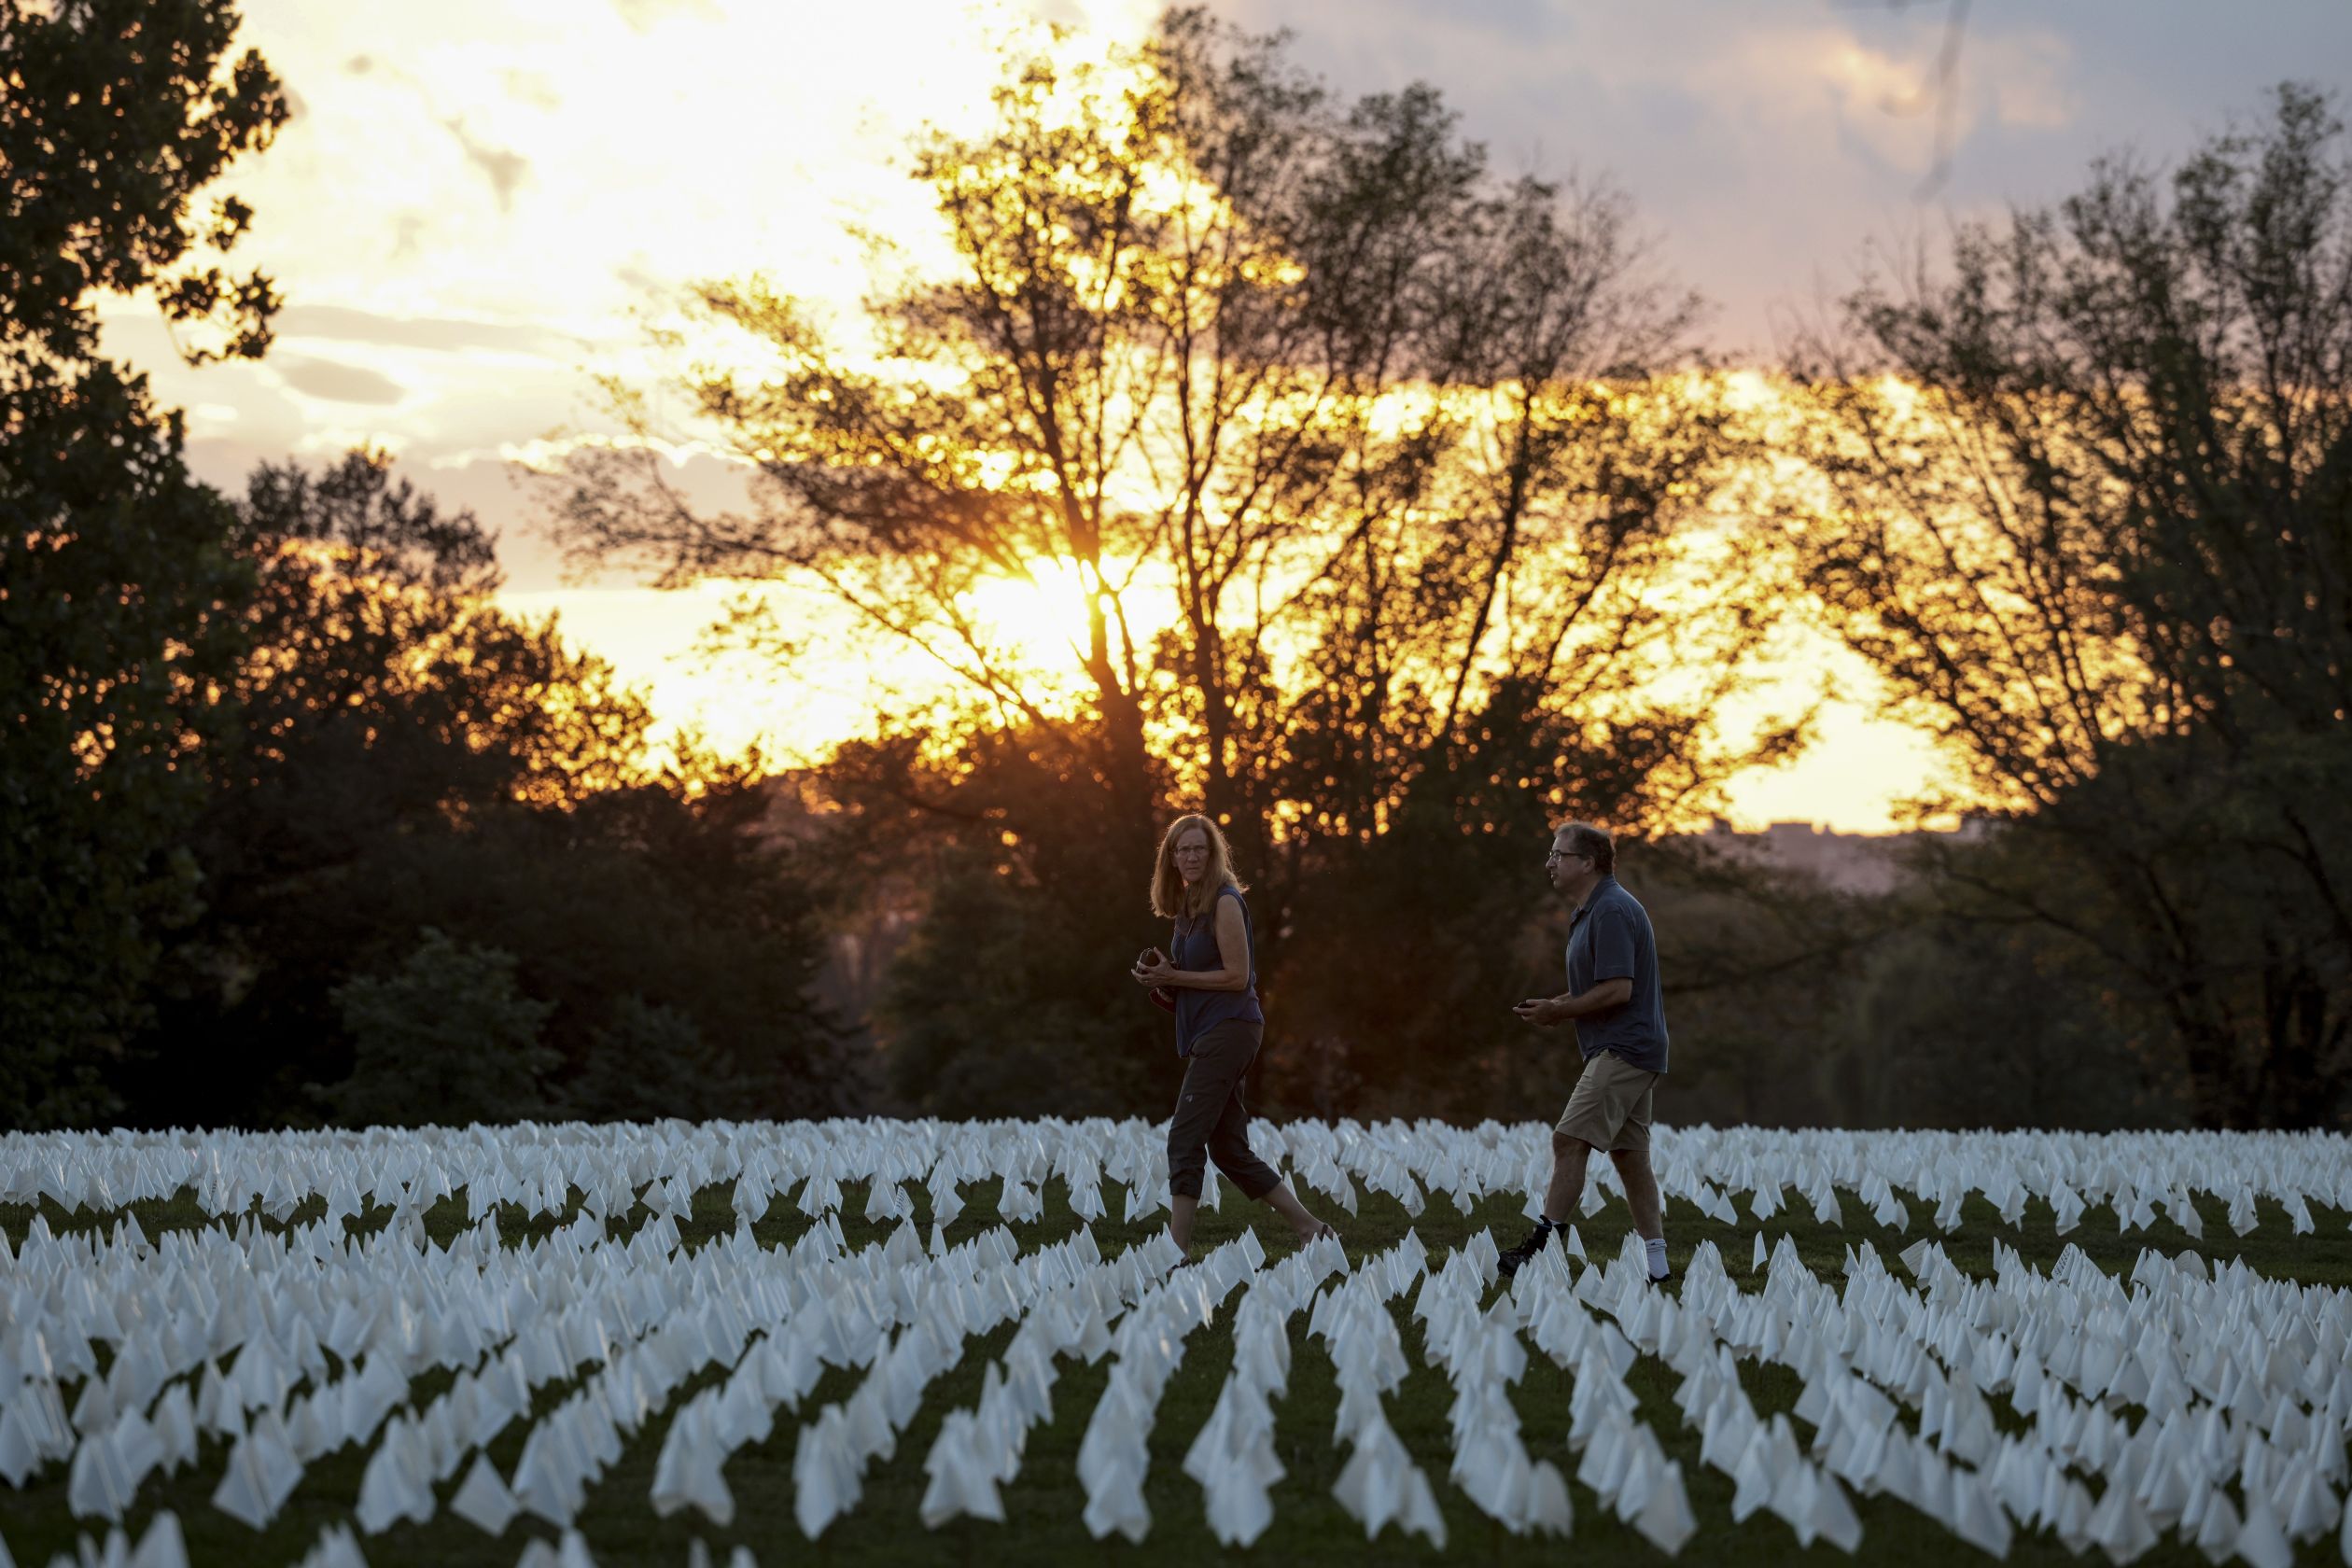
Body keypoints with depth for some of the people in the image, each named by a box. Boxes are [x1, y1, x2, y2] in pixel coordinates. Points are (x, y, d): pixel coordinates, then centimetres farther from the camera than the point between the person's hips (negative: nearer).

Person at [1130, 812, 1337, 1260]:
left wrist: (1172, 978, -13)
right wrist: (1161, 979, 4)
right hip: (1207, 1036, 10)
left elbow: (1237, 976, -15)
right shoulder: (1188, 907, 17)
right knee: (1230, 1151, 9)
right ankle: (1310, 1228, 14)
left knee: (1185, 1139, -14)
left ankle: (1179, 1248, -16)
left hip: (1229, 1029, -10)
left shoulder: (1224, 902, -10)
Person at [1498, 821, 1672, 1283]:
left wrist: (1558, 1011, -13)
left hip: (1622, 1049, -11)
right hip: (1630, 1049, 11)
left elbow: (1617, 989, -23)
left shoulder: (1612, 911, -16)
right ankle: (1655, 1262, 11)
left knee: (1569, 1140, -14)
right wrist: (1557, 1005, 9)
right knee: (1629, 1154, 10)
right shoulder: (1594, 911, 18)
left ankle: (1543, 1246, -15)